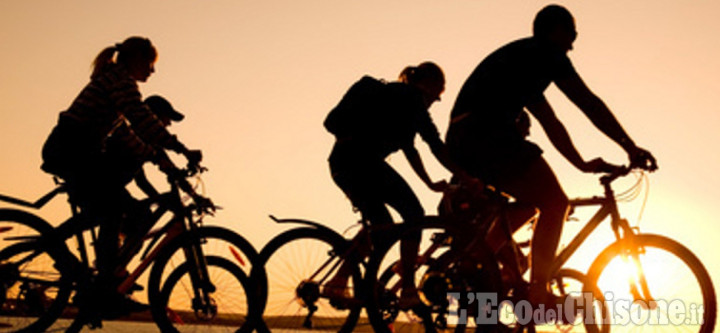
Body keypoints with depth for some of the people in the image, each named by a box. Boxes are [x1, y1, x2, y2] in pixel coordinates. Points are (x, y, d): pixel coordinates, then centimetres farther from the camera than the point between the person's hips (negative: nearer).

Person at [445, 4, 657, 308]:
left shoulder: (519, 56, 32)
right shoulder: (546, 53, 4)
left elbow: (550, 123, 33)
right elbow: (589, 103, -2)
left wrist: (582, 164, 32)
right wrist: (631, 147, -1)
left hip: (459, 141, 10)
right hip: (487, 132, -10)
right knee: (554, 203, -7)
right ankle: (538, 295, -11)